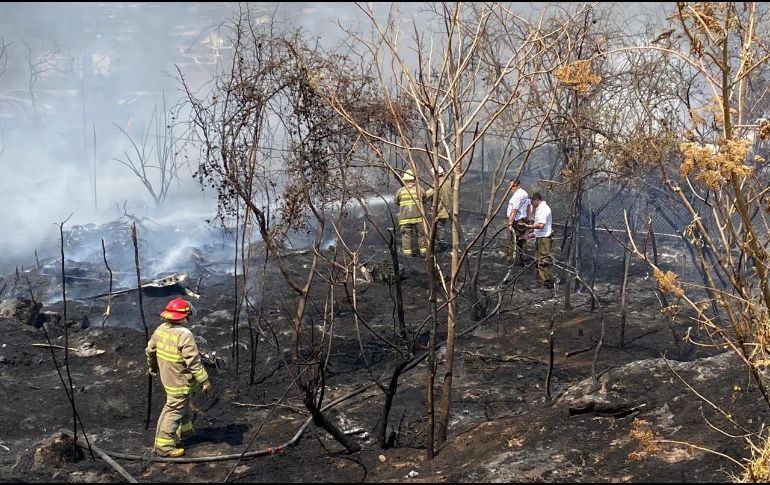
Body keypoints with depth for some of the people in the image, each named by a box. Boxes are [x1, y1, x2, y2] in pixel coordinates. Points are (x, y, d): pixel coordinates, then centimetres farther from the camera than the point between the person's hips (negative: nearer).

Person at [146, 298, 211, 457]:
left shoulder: (161, 329, -2)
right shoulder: (185, 335, -27)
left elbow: (151, 350, 11)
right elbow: (193, 361, -26)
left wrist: (152, 366, 29)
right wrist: (204, 381, -18)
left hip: (166, 377, 9)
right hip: (180, 381, -9)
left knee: (182, 404, 27)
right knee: (174, 410, 0)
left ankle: (185, 430, 45)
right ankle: (164, 445, 4)